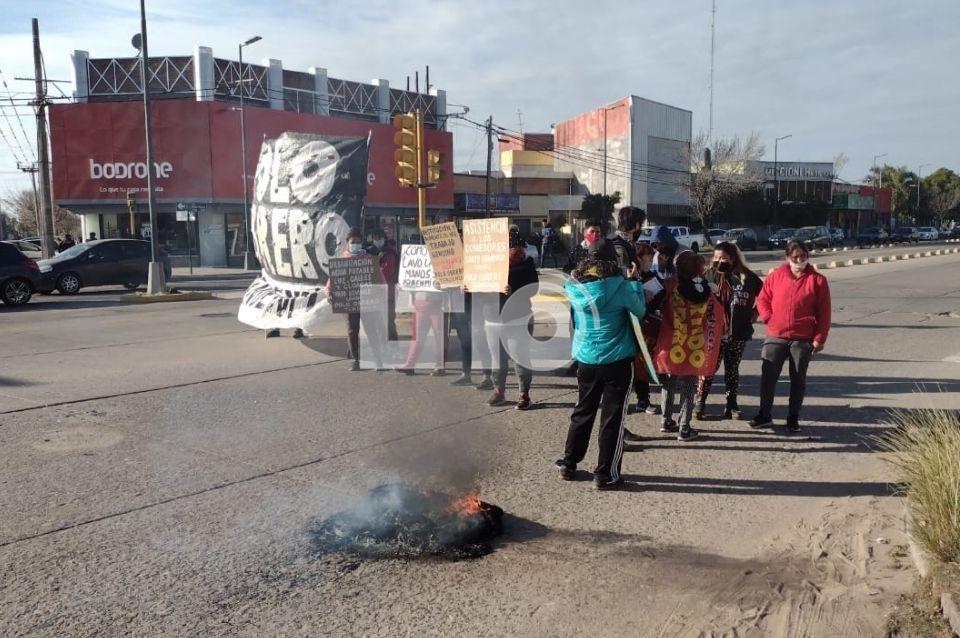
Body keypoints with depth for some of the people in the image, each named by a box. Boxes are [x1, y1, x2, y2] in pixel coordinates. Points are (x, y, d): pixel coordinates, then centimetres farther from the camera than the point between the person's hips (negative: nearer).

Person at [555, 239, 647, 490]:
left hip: (585, 359, 4)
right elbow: (640, 311, -1)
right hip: (617, 361, -4)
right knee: (613, 416, 6)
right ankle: (605, 474, 11)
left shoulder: (573, 285, -3)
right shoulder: (619, 286, -14)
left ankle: (568, 463, 26)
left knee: (583, 411, 19)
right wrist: (635, 282, 10)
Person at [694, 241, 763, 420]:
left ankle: (732, 405, 22)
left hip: (739, 332, 2)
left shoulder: (746, 277, -2)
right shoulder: (709, 275, -5)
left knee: (732, 369, 13)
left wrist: (755, 312, 5)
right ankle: (700, 403, 11)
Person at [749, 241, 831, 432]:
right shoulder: (776, 276, 3)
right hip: (775, 338, 1)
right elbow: (762, 299, 12)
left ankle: (793, 418, 20)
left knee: (798, 379, 8)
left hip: (803, 340, -1)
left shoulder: (817, 280, -1)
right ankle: (764, 415, 15)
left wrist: (819, 338, -6)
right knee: (768, 376, 2)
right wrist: (768, 318, -4)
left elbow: (824, 313, -1)